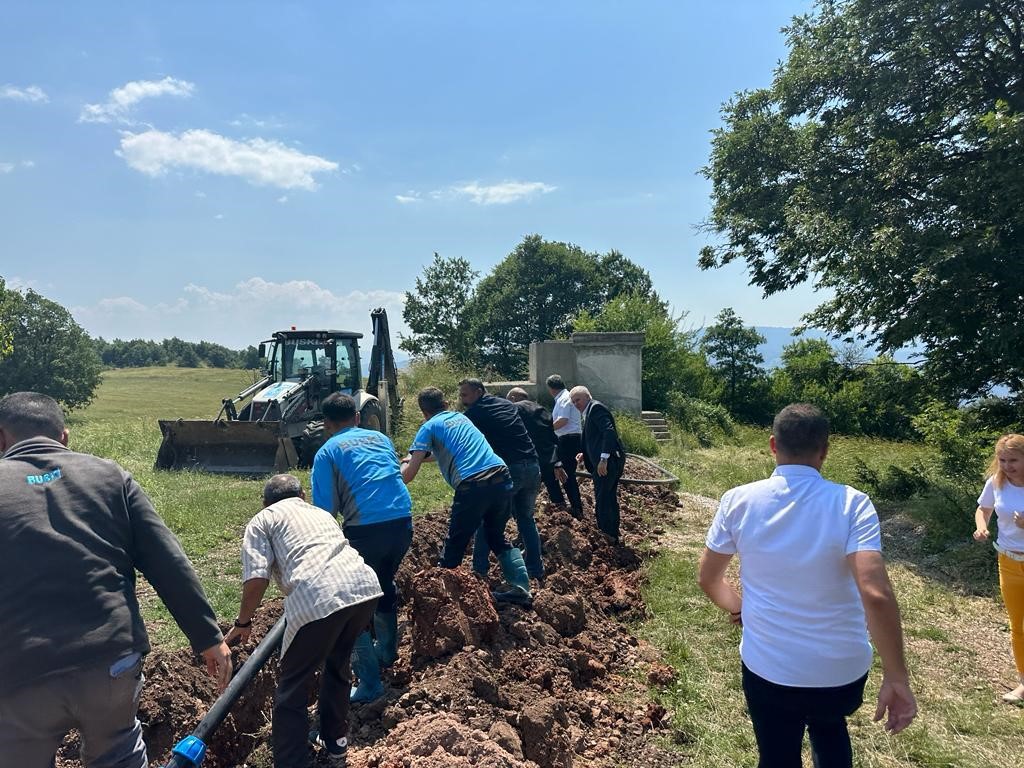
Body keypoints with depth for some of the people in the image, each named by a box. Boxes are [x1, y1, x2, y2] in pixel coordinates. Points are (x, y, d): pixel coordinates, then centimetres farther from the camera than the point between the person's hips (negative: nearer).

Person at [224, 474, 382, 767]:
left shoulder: (263, 519, 19)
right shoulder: (321, 512, 35)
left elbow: (256, 578, 4)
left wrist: (243, 623, 19)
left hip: (318, 599, -6)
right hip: (366, 586, 6)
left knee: (292, 688, 13)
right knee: (337, 664, 30)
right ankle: (335, 743, 44)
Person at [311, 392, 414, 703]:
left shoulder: (328, 451, 4)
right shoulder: (381, 438, 18)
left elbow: (325, 508, -2)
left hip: (364, 529, -5)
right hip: (402, 521, 6)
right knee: (384, 584, 29)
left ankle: (369, 684, 14)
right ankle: (387, 652, 47)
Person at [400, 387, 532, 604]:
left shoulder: (429, 427, 8)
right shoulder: (461, 417, 26)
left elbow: (407, 476, 4)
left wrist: (407, 464, 27)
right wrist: (418, 457, 54)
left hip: (473, 486, -6)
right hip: (502, 479, 6)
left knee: (453, 546, 10)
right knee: (497, 537, 24)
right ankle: (522, 588, 20)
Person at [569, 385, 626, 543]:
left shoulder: (596, 407, -9)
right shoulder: (589, 413, 21)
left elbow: (609, 431, -22)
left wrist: (603, 459, -26)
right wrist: (585, 454, 10)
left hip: (608, 461, -11)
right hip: (612, 462, 11)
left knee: (601, 500, -7)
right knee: (610, 499, 17)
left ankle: (605, 535, -1)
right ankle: (613, 535, 28)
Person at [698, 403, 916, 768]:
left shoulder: (738, 500, -12)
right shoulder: (852, 504, -18)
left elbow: (708, 579, -2)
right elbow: (876, 595, -27)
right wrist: (897, 679, -16)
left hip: (768, 669, 0)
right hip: (843, 670, 0)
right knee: (830, 729, 34)